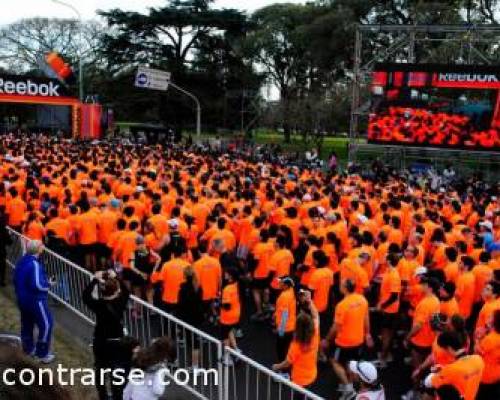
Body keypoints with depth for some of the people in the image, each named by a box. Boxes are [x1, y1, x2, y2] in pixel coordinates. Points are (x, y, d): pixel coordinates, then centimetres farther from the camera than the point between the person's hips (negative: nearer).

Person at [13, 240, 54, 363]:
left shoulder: (22, 261, 4)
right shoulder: (34, 264, -25)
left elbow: (17, 279, 15)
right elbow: (37, 285, -28)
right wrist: (48, 284, -10)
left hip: (22, 299, 10)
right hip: (35, 300, -9)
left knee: (27, 323, 22)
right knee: (46, 324, 0)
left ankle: (28, 348, 38)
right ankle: (42, 353, 5)